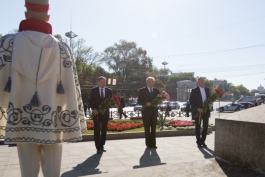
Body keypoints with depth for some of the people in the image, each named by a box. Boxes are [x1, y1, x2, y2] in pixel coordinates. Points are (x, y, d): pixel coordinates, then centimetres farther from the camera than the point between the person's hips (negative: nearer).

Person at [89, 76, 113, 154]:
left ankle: (102, 146, 21)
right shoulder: (93, 90, 0)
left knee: (104, 130, 8)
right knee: (97, 130, -2)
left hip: (105, 113, 2)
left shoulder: (109, 90, 4)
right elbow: (90, 101, 2)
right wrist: (94, 109, -13)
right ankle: (98, 148, 4)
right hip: (96, 113, -2)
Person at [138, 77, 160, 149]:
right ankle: (148, 144, 5)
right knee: (147, 128, -1)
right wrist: (146, 103, -19)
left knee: (154, 128, 4)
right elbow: (139, 101, -3)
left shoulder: (156, 90, 11)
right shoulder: (142, 90, 0)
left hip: (154, 111, 3)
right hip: (146, 112, -3)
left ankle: (153, 144, 10)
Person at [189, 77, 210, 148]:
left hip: (206, 111, 4)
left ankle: (203, 141, 18)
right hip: (198, 111, -4)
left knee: (205, 127, 4)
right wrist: (197, 108, -17)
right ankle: (198, 142, 14)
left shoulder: (207, 89, 10)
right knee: (198, 127, 4)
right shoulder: (194, 90, -4)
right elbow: (191, 101, -7)